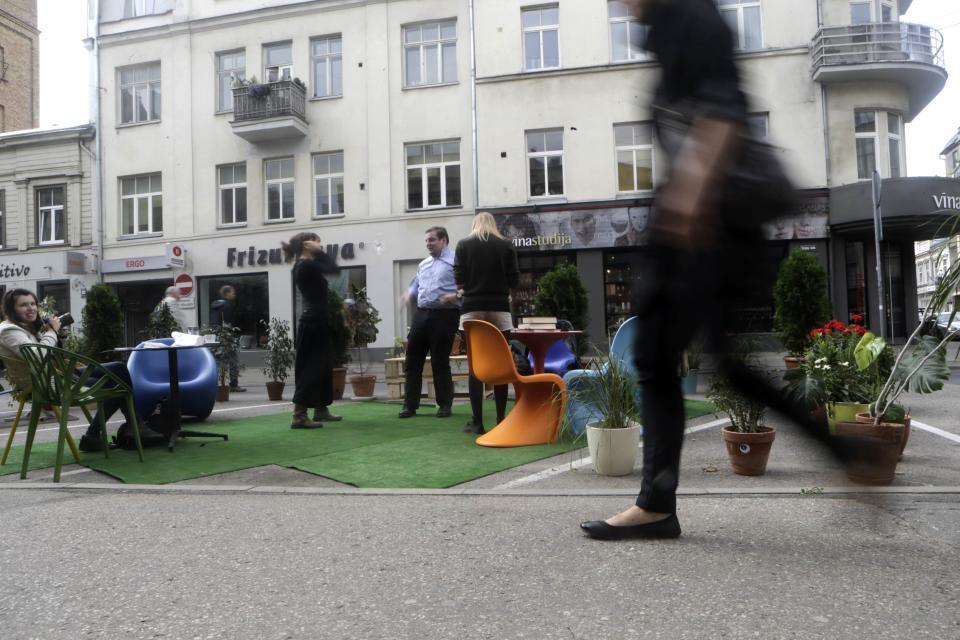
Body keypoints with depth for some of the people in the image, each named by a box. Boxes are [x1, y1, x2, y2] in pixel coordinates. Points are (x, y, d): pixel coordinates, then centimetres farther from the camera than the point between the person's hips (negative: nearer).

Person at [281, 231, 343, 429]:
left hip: (317, 321, 10)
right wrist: (319, 251, -10)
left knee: (322, 366, 16)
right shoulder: (305, 266, -15)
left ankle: (321, 410, 26)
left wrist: (318, 253, 10)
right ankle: (298, 416, -10)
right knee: (311, 367, -10)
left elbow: (329, 269, 19)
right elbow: (334, 269, -16)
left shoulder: (307, 265, 13)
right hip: (313, 323, -10)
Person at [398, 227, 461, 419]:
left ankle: (445, 404, 12)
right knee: (413, 359, 6)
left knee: (440, 361, -2)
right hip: (421, 314, 7)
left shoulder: (455, 261, -5)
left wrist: (455, 296, -27)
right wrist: (409, 294, 8)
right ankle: (410, 404, 13)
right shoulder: (423, 264, 18)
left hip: (444, 315, -7)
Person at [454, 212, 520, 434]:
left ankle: (477, 422, 0)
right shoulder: (506, 245, 5)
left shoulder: (463, 244, 5)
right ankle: (501, 420, 6)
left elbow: (459, 277, -1)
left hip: (473, 309, 0)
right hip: (499, 309, 0)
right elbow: (514, 279, 2)